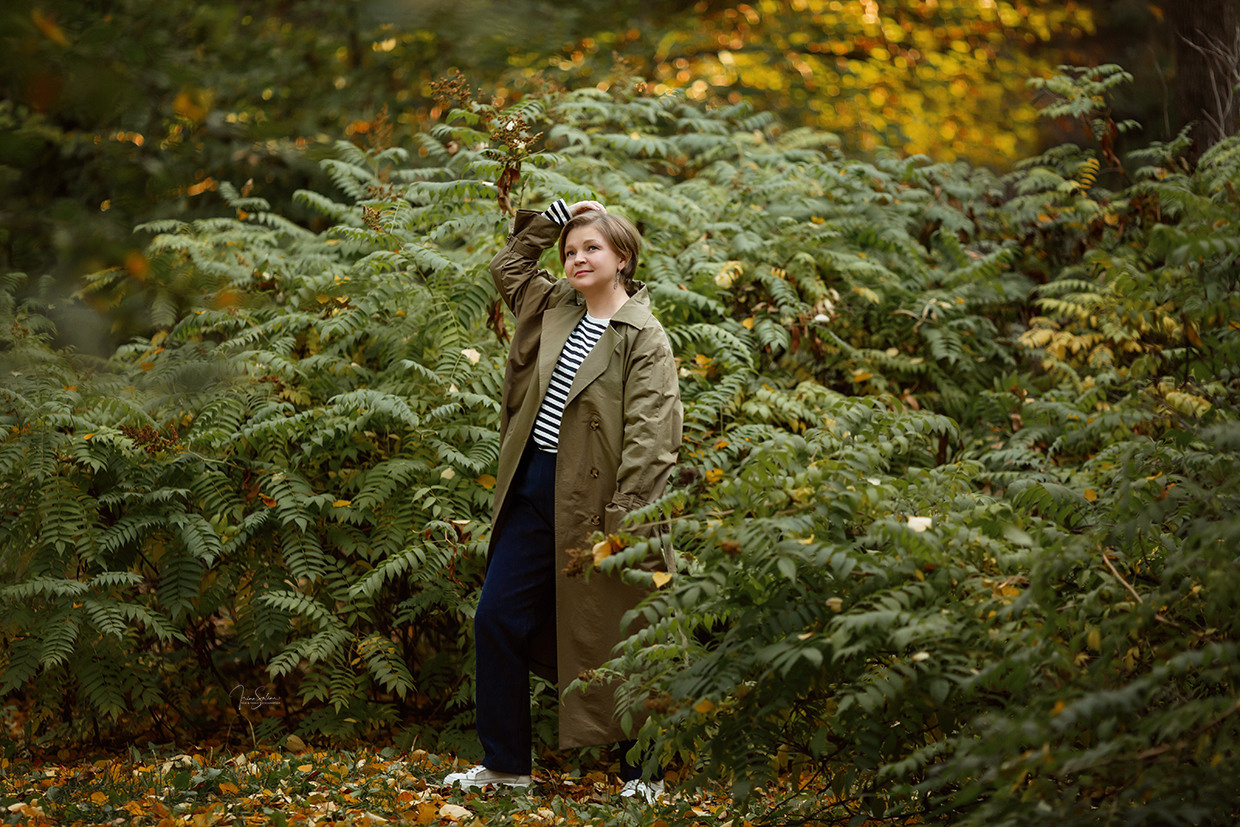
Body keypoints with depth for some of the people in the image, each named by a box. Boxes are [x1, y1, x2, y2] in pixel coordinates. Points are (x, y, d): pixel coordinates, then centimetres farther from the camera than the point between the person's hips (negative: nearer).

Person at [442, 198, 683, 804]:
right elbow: (508, 267, 28)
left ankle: (642, 771, 16)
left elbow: (649, 437, -17)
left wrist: (623, 520, -23)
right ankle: (504, 763, 19)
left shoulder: (644, 338, -11)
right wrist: (555, 216, 15)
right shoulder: (555, 308, 10)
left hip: (591, 499, -7)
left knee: (608, 637, 1)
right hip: (533, 488, 7)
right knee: (496, 619, 7)